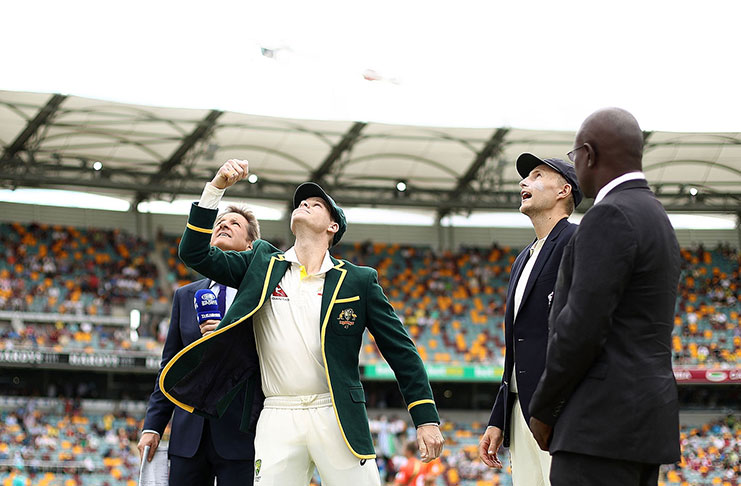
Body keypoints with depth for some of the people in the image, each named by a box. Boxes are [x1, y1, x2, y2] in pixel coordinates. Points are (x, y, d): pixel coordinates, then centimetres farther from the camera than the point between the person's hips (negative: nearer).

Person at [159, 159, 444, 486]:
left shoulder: (358, 281, 7)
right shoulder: (262, 264, 13)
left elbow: (401, 351, 7)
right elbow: (195, 255, 7)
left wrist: (426, 420, -1)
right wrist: (216, 188, -2)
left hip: (338, 418, -1)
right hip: (278, 419, 1)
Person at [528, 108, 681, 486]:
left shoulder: (610, 217, -12)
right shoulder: (656, 220, 20)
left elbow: (582, 326, -19)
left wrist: (542, 410, -8)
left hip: (606, 423, -10)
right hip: (644, 422, 10)